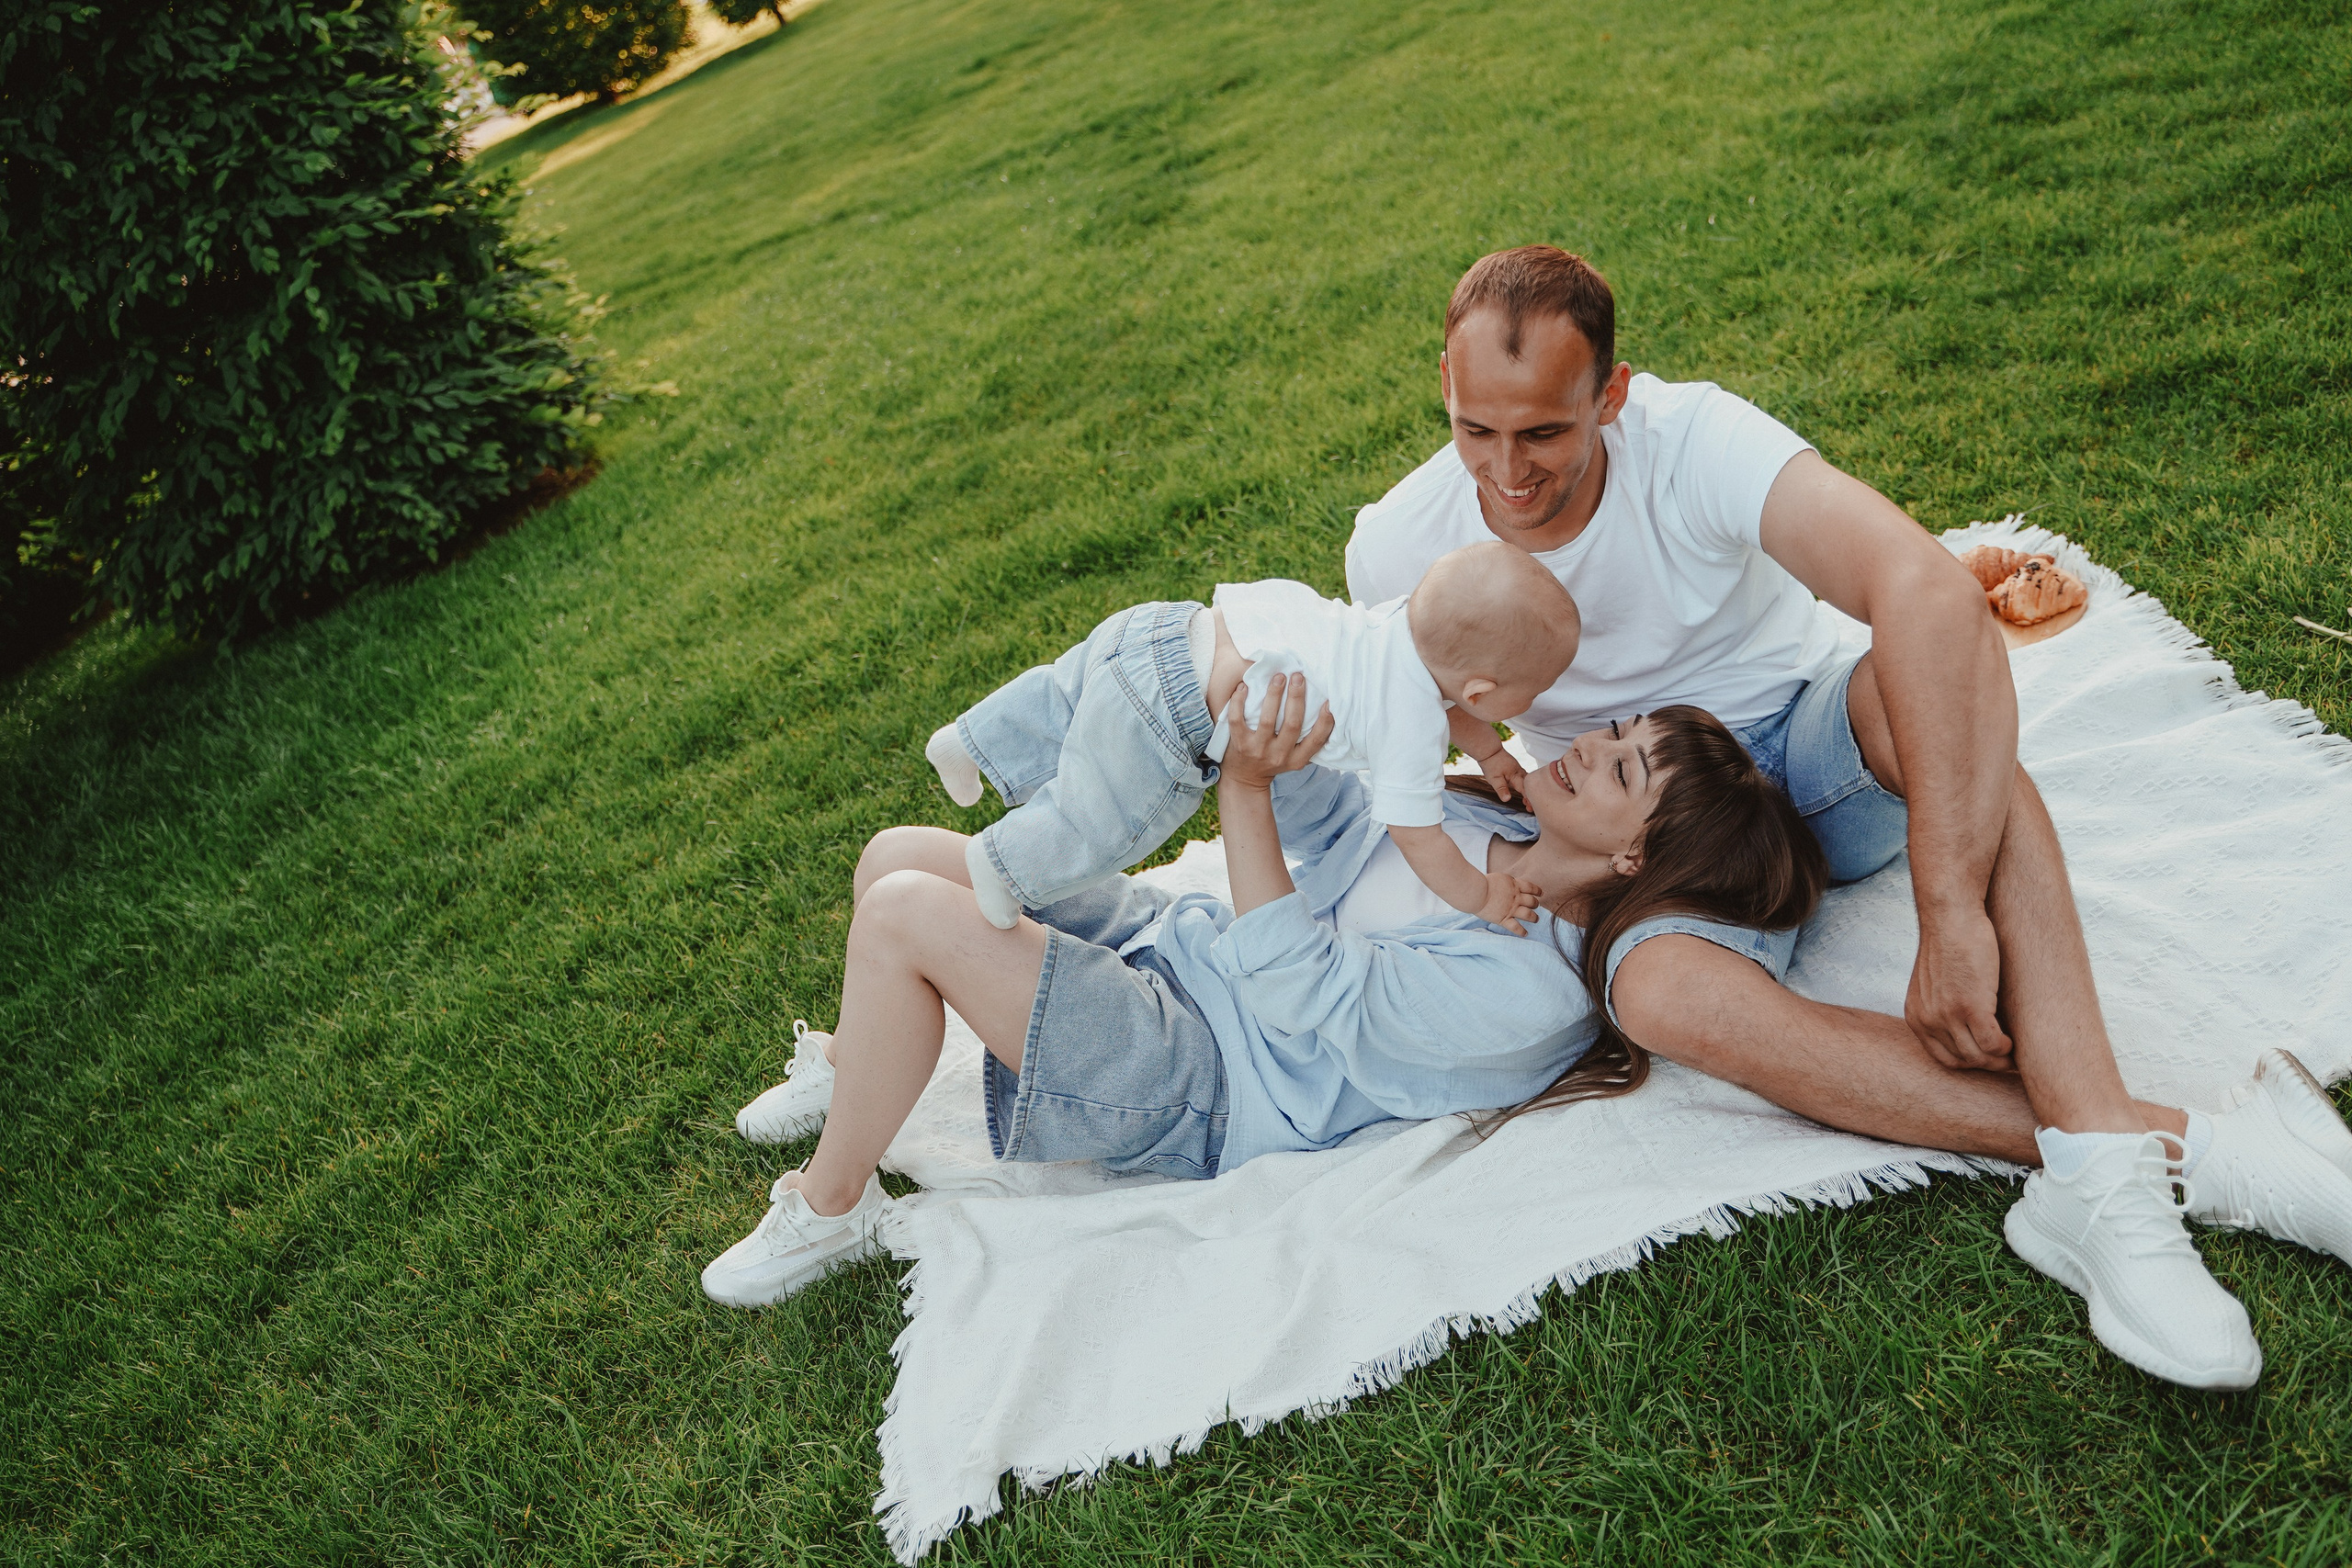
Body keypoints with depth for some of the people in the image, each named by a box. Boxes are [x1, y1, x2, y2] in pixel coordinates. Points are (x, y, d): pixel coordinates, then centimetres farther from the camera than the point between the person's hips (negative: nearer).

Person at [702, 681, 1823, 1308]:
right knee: (898, 855, 6)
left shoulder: (1524, 992, -24)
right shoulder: (1491, 827, 0)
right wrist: (1249, 720, -12)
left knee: (905, 913, -22)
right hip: (1177, 936, 9)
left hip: (1186, 1087, -8)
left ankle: (831, 1205, 1)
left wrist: (1246, 785, -28)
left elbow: (1298, 984, -24)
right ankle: (854, 1069, 35)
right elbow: (1331, 819, 7)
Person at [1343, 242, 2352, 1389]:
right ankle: (2178, 1148, -35)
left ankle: (2100, 1170, -43)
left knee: (1922, 679, -36)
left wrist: (1953, 913, -47)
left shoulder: (1691, 441, -27)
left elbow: (1934, 592, -42)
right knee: (1660, 991, -35)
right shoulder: (1399, 549, -16)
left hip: (1808, 747, 0)